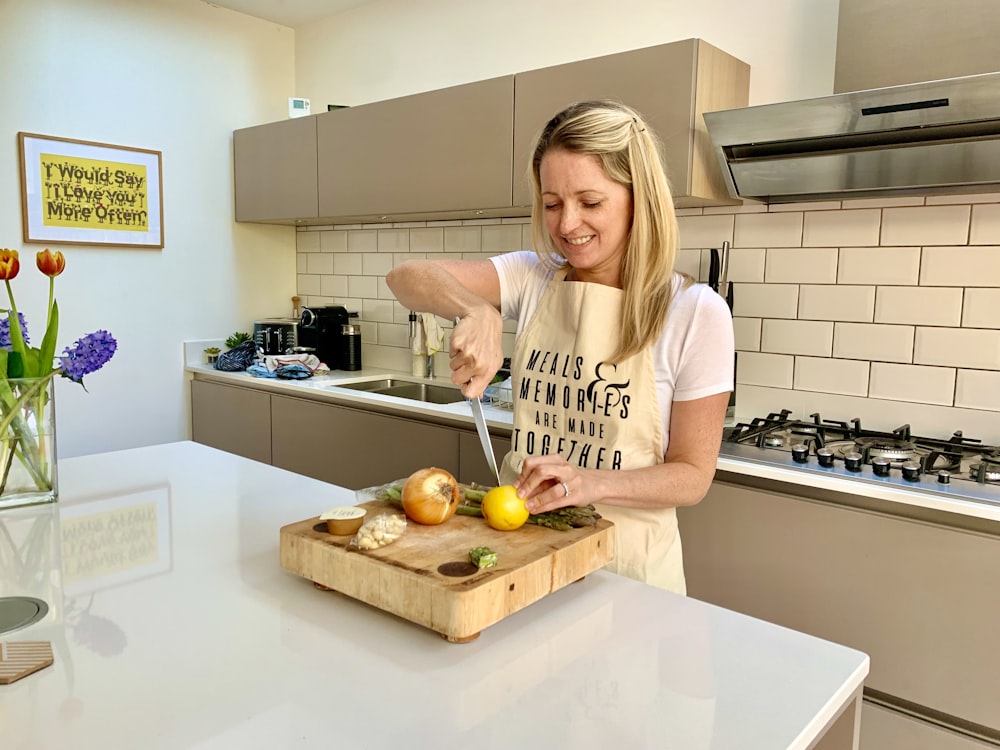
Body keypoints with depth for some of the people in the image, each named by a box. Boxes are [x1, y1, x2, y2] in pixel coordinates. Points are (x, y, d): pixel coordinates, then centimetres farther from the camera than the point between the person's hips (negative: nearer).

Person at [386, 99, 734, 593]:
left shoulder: (696, 313, -11)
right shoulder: (532, 278, -1)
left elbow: (693, 476, -8)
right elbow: (407, 279, -11)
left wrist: (592, 484, -25)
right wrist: (477, 310, -31)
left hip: (625, 559, -2)